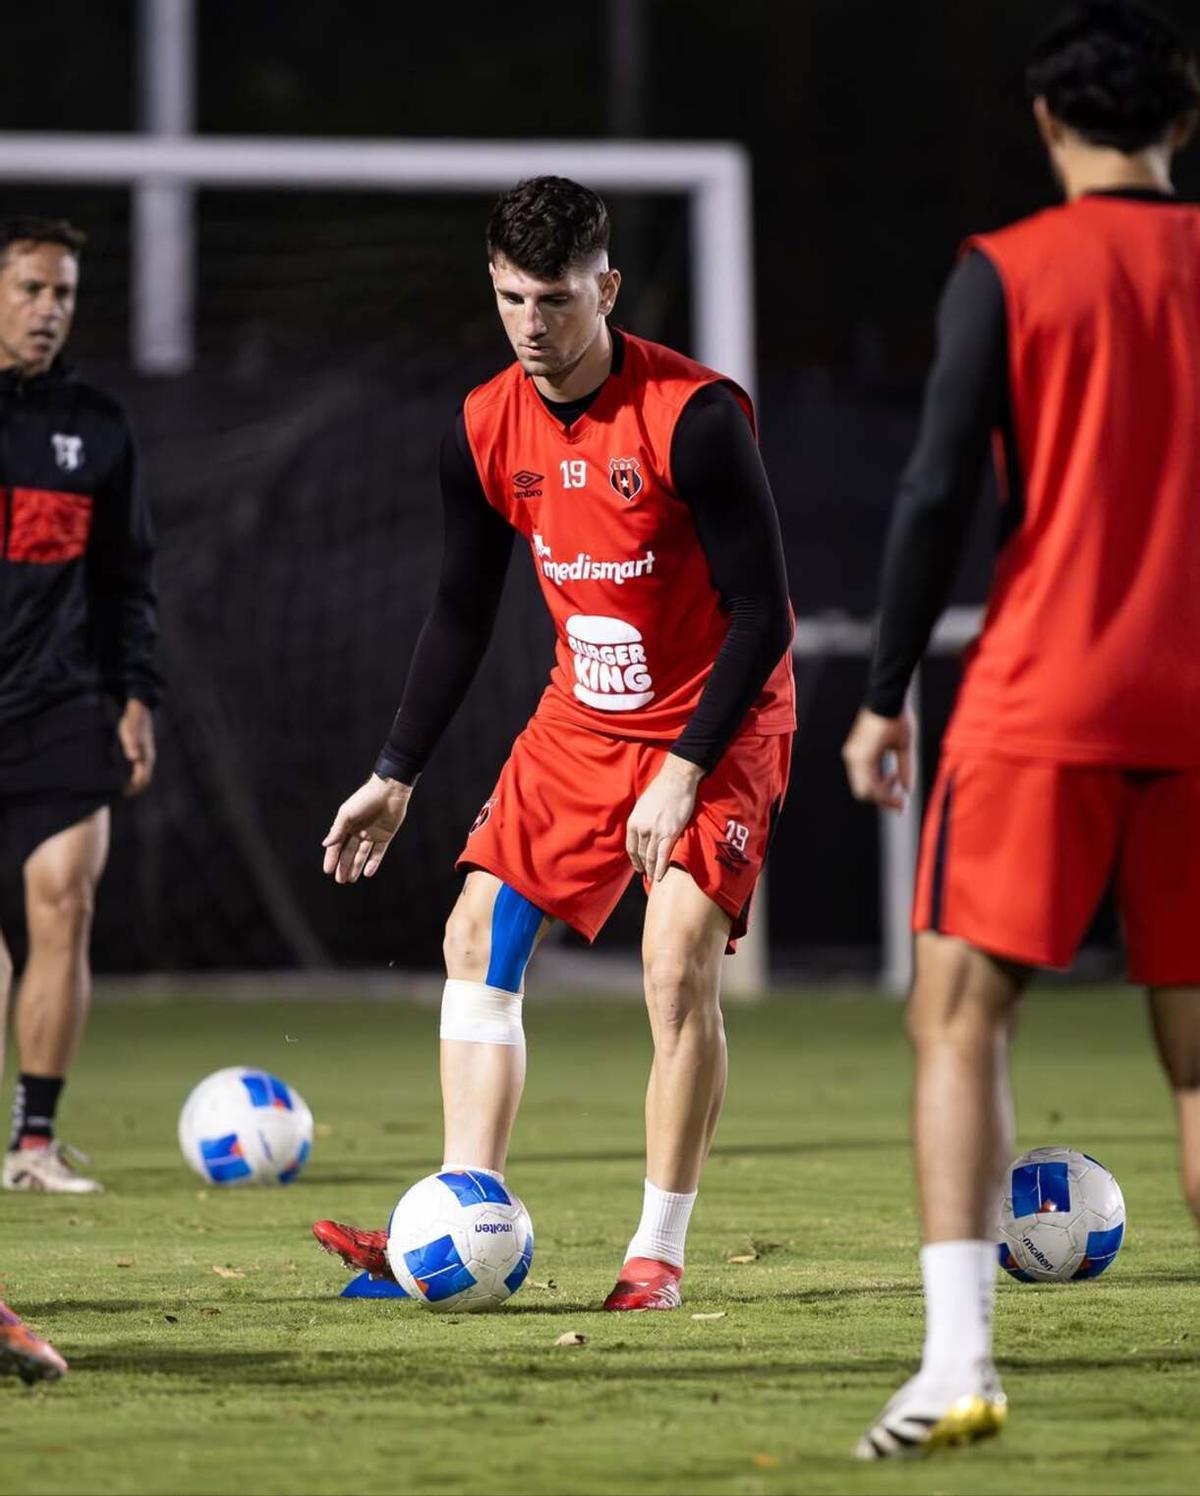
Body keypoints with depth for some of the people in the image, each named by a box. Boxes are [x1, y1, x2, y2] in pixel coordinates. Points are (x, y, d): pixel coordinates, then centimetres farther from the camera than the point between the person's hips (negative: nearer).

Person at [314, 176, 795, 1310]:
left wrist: (685, 769, -24)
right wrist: (395, 775, 10)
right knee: (478, 941, -1)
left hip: (717, 720, -6)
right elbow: (461, 610, 10)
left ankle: (657, 1255, -7)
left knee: (679, 963, -19)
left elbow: (762, 612, -19)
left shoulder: (693, 415, -22)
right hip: (581, 719, 6)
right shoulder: (486, 429, -3)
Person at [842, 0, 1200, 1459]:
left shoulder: (1006, 272, -3)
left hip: (1040, 704, -3)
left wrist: (885, 694, 0)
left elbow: (938, 493, -7)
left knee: (958, 1016, -1)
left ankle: (958, 1361, -16)